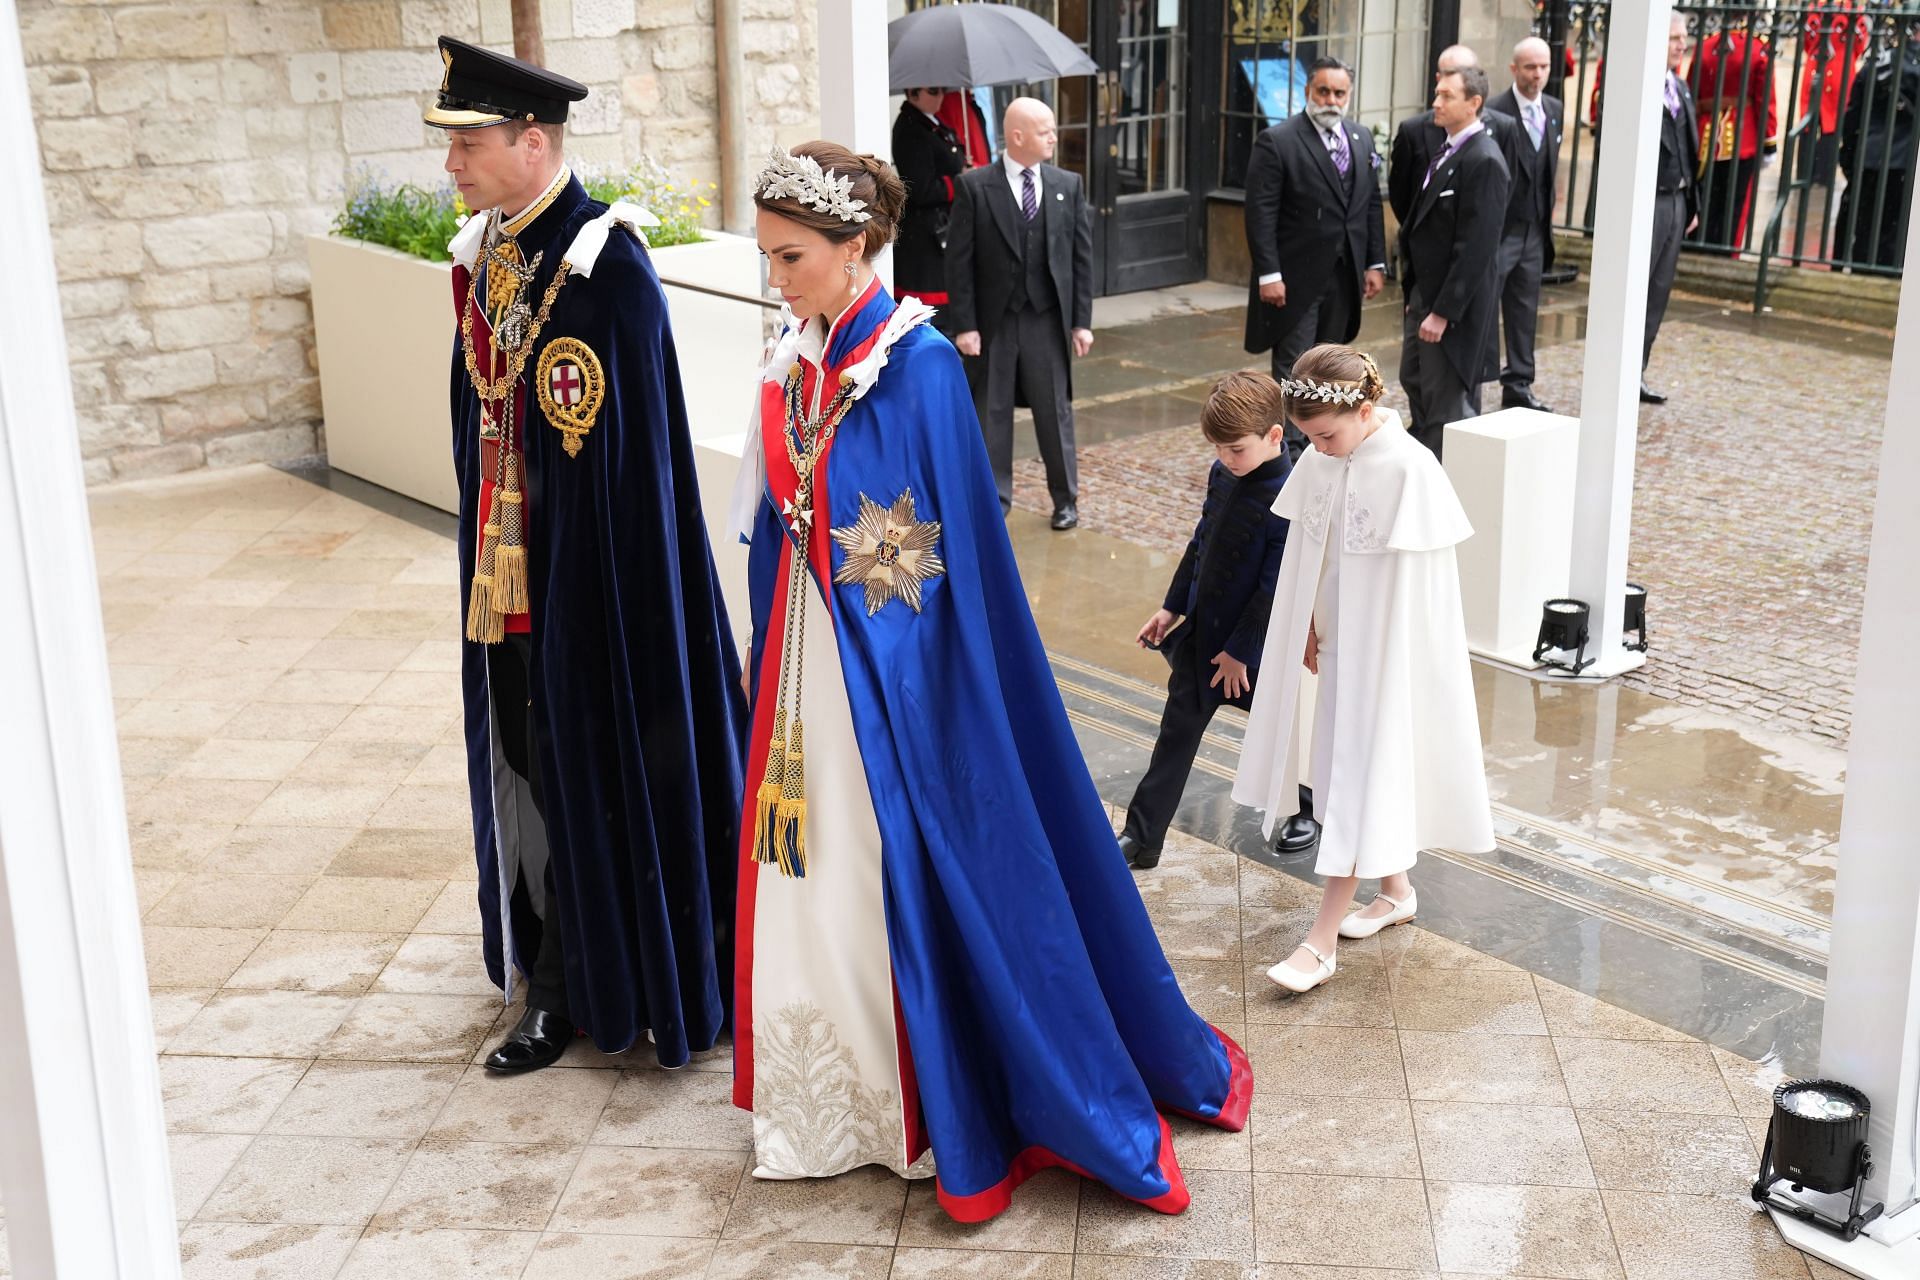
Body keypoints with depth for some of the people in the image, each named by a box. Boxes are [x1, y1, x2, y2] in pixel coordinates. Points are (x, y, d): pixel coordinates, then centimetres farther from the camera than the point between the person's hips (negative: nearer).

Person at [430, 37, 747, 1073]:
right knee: (529, 764, 13)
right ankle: (563, 982, 26)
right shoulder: (480, 255, 8)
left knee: (603, 763, 4)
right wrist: (485, 549, 14)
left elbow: (633, 445, -18)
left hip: (594, 573, -8)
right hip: (509, 567, 8)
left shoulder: (604, 263, -17)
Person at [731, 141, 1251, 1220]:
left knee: (915, 879, 3)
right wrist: (767, 656, 14)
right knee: (815, 882, 13)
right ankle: (830, 1104, 30)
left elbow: (957, 543, -14)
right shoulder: (795, 364, 5)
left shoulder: (918, 364, -15)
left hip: (894, 671, -7)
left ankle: (955, 1120, 20)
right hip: (809, 660, 7)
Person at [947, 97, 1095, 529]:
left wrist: (1081, 321, 1)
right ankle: (994, 498, 21)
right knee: (991, 412, 8)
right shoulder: (974, 186, -6)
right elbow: (959, 260, -6)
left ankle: (1065, 498, 23)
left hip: (1048, 319, 2)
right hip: (993, 320, -2)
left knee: (1055, 410, 10)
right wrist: (964, 325, -10)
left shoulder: (1068, 186, 3)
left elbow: (1081, 256, 5)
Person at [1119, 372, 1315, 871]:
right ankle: (1141, 839, 14)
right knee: (1177, 732, 9)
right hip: (1201, 629, 7)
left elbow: (1274, 587, -23)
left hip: (1253, 643, -7)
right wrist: (1172, 606, 14)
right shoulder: (1223, 473, -1)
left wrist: (1239, 651, -18)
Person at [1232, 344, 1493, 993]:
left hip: (1386, 653, -7)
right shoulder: (1317, 462, -1)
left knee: (1361, 776, -4)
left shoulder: (1409, 470, -21)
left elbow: (1414, 584, -17)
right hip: (1335, 643, 7)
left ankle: (1322, 940, -1)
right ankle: (1396, 889, 37)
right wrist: (1309, 634, 6)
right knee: (1345, 766, 17)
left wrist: (1386, 661, -14)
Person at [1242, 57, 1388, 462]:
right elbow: (1260, 213, -13)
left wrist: (1375, 263, 8)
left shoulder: (1362, 139, 10)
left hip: (1344, 277, 6)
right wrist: (1268, 274, -18)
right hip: (1296, 278, -6)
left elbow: (1371, 205, 14)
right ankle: (1290, 449, 4)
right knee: (1292, 368, -2)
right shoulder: (1276, 141, -10)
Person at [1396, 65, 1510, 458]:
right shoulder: (1448, 152, 11)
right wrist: (1416, 293, 14)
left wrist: (1443, 311, -22)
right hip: (1424, 292, 10)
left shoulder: (1483, 162, -19)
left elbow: (1475, 248, -22)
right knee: (1415, 381, 19)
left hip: (1453, 301, -10)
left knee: (1445, 400, -2)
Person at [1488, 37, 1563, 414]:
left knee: (1525, 312, 12)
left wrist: (1547, 215, 12)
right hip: (1498, 230, -7)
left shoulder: (1555, 110, 8)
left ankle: (1518, 388, 20)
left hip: (1534, 229, 7)